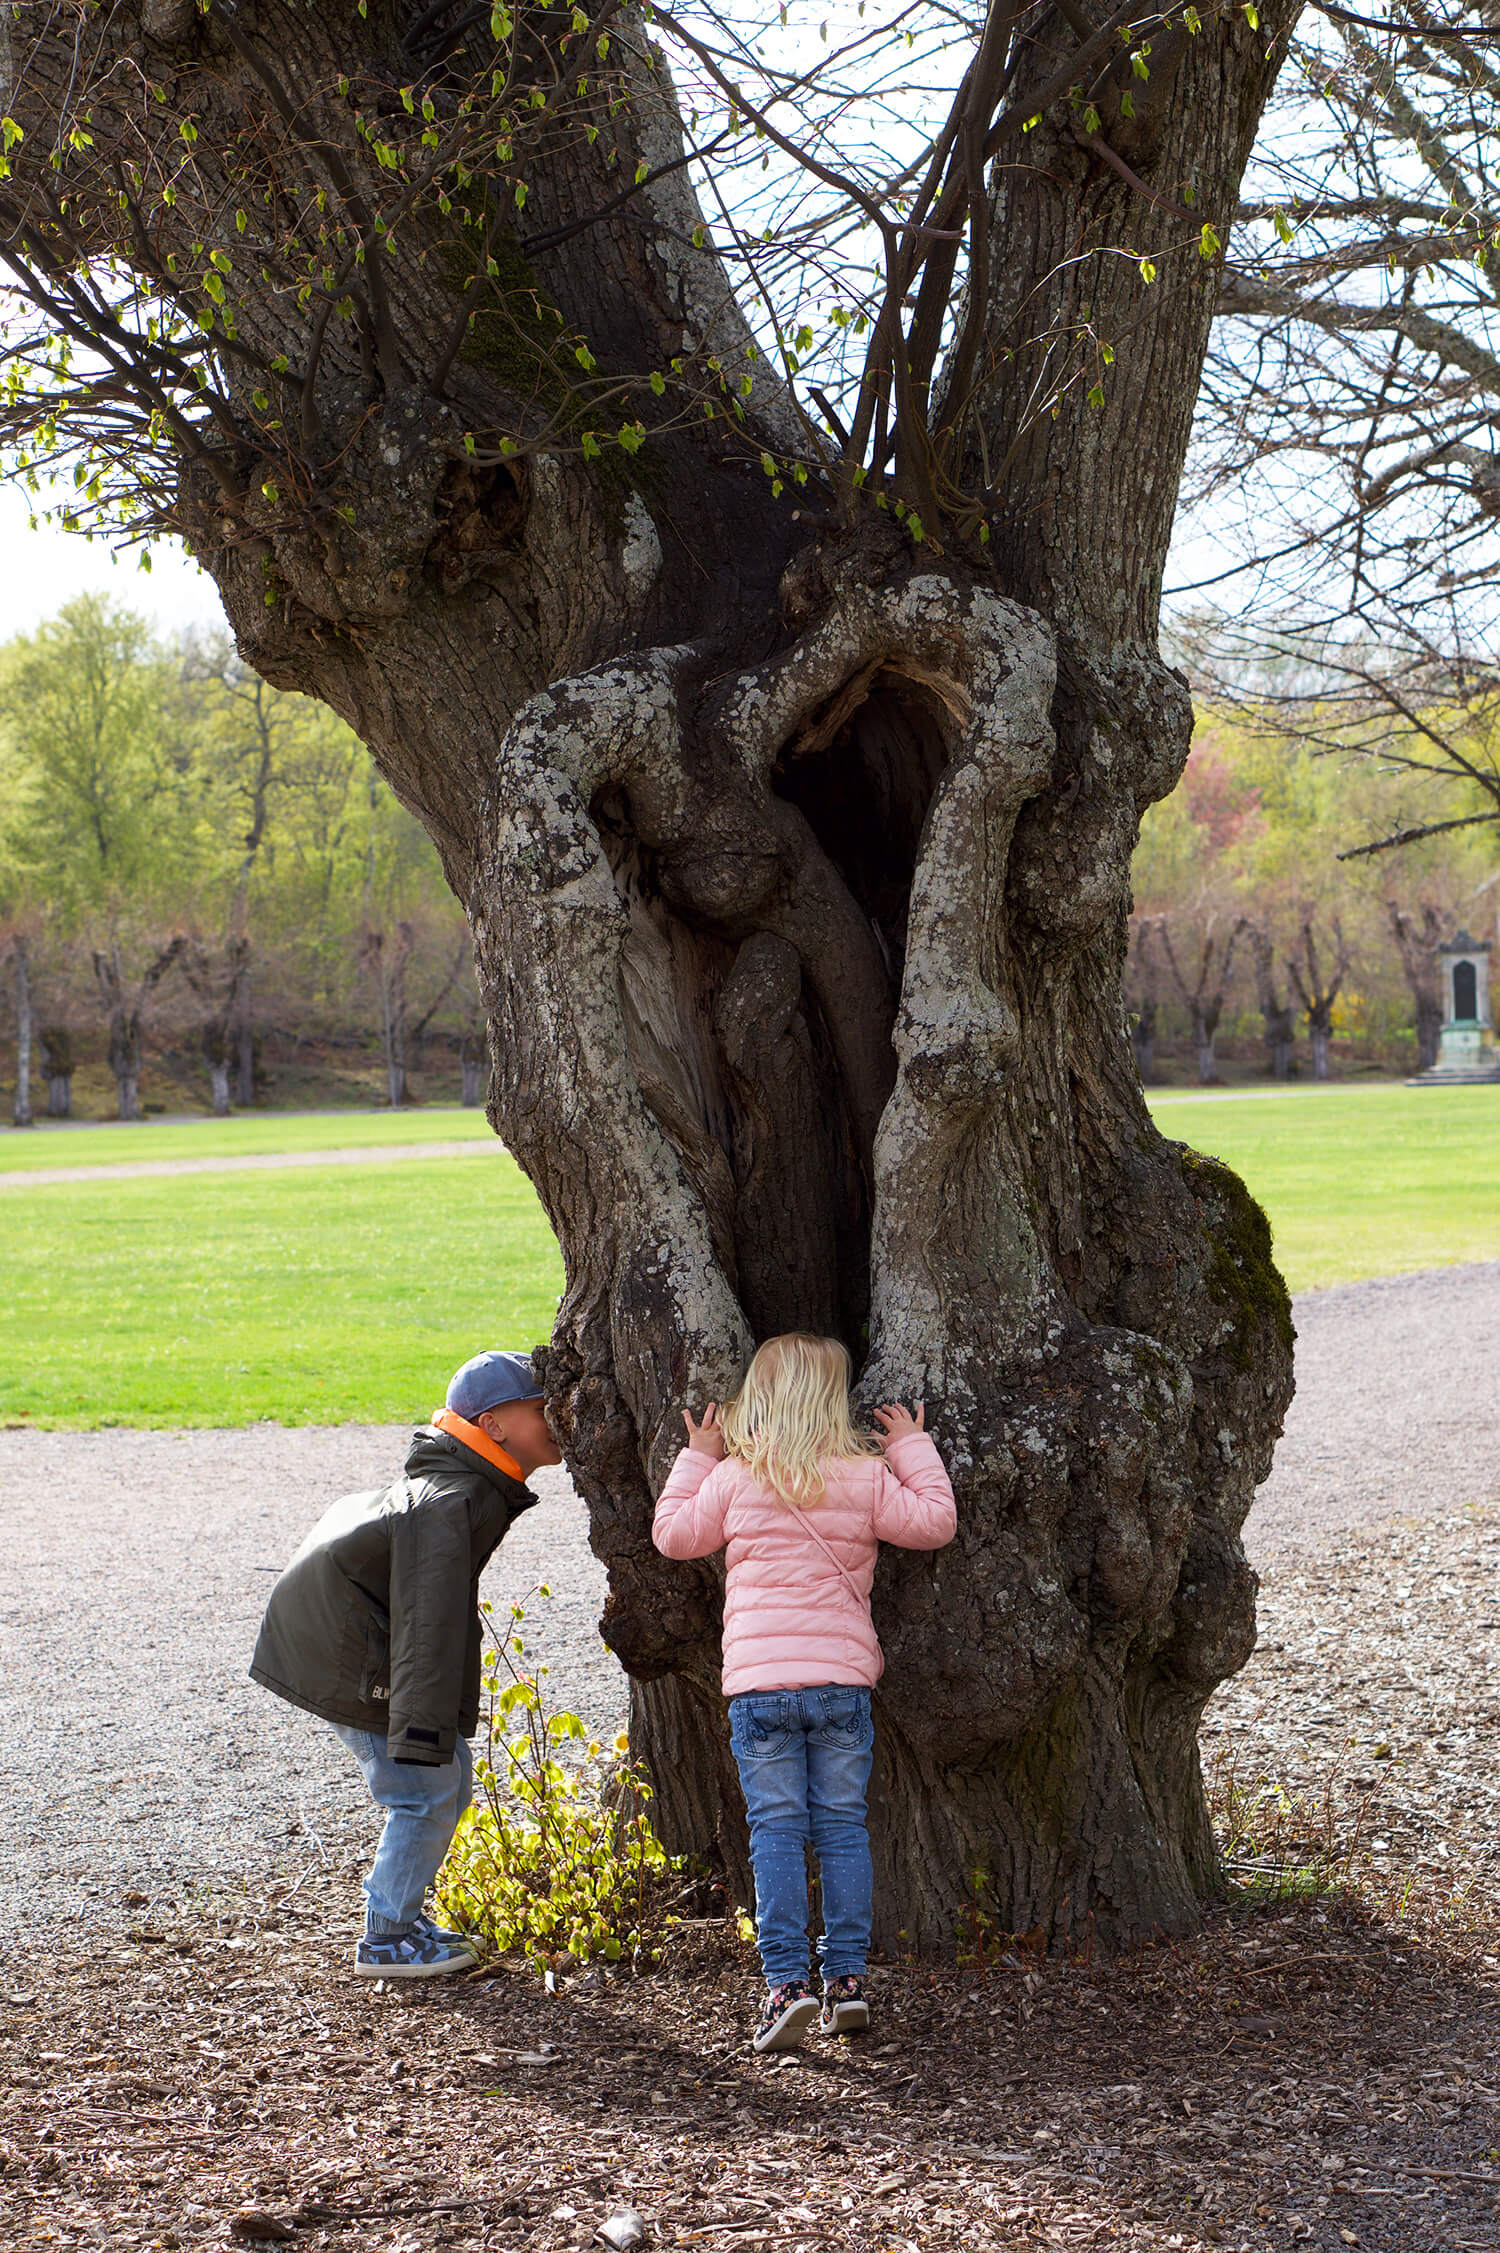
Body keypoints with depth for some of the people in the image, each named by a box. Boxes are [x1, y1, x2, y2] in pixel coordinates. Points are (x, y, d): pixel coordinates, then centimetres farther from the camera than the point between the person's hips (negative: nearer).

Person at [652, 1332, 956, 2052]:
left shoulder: (732, 1478, 2)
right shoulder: (864, 1477, 2)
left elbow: (673, 1535, 14)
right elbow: (933, 1523, 7)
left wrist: (697, 1458, 23)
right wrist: (913, 1450, 17)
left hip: (758, 1680, -1)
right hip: (843, 1674, 1)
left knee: (775, 1830, 0)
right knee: (842, 1827, 8)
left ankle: (786, 1983, -8)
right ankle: (847, 1978, 8)